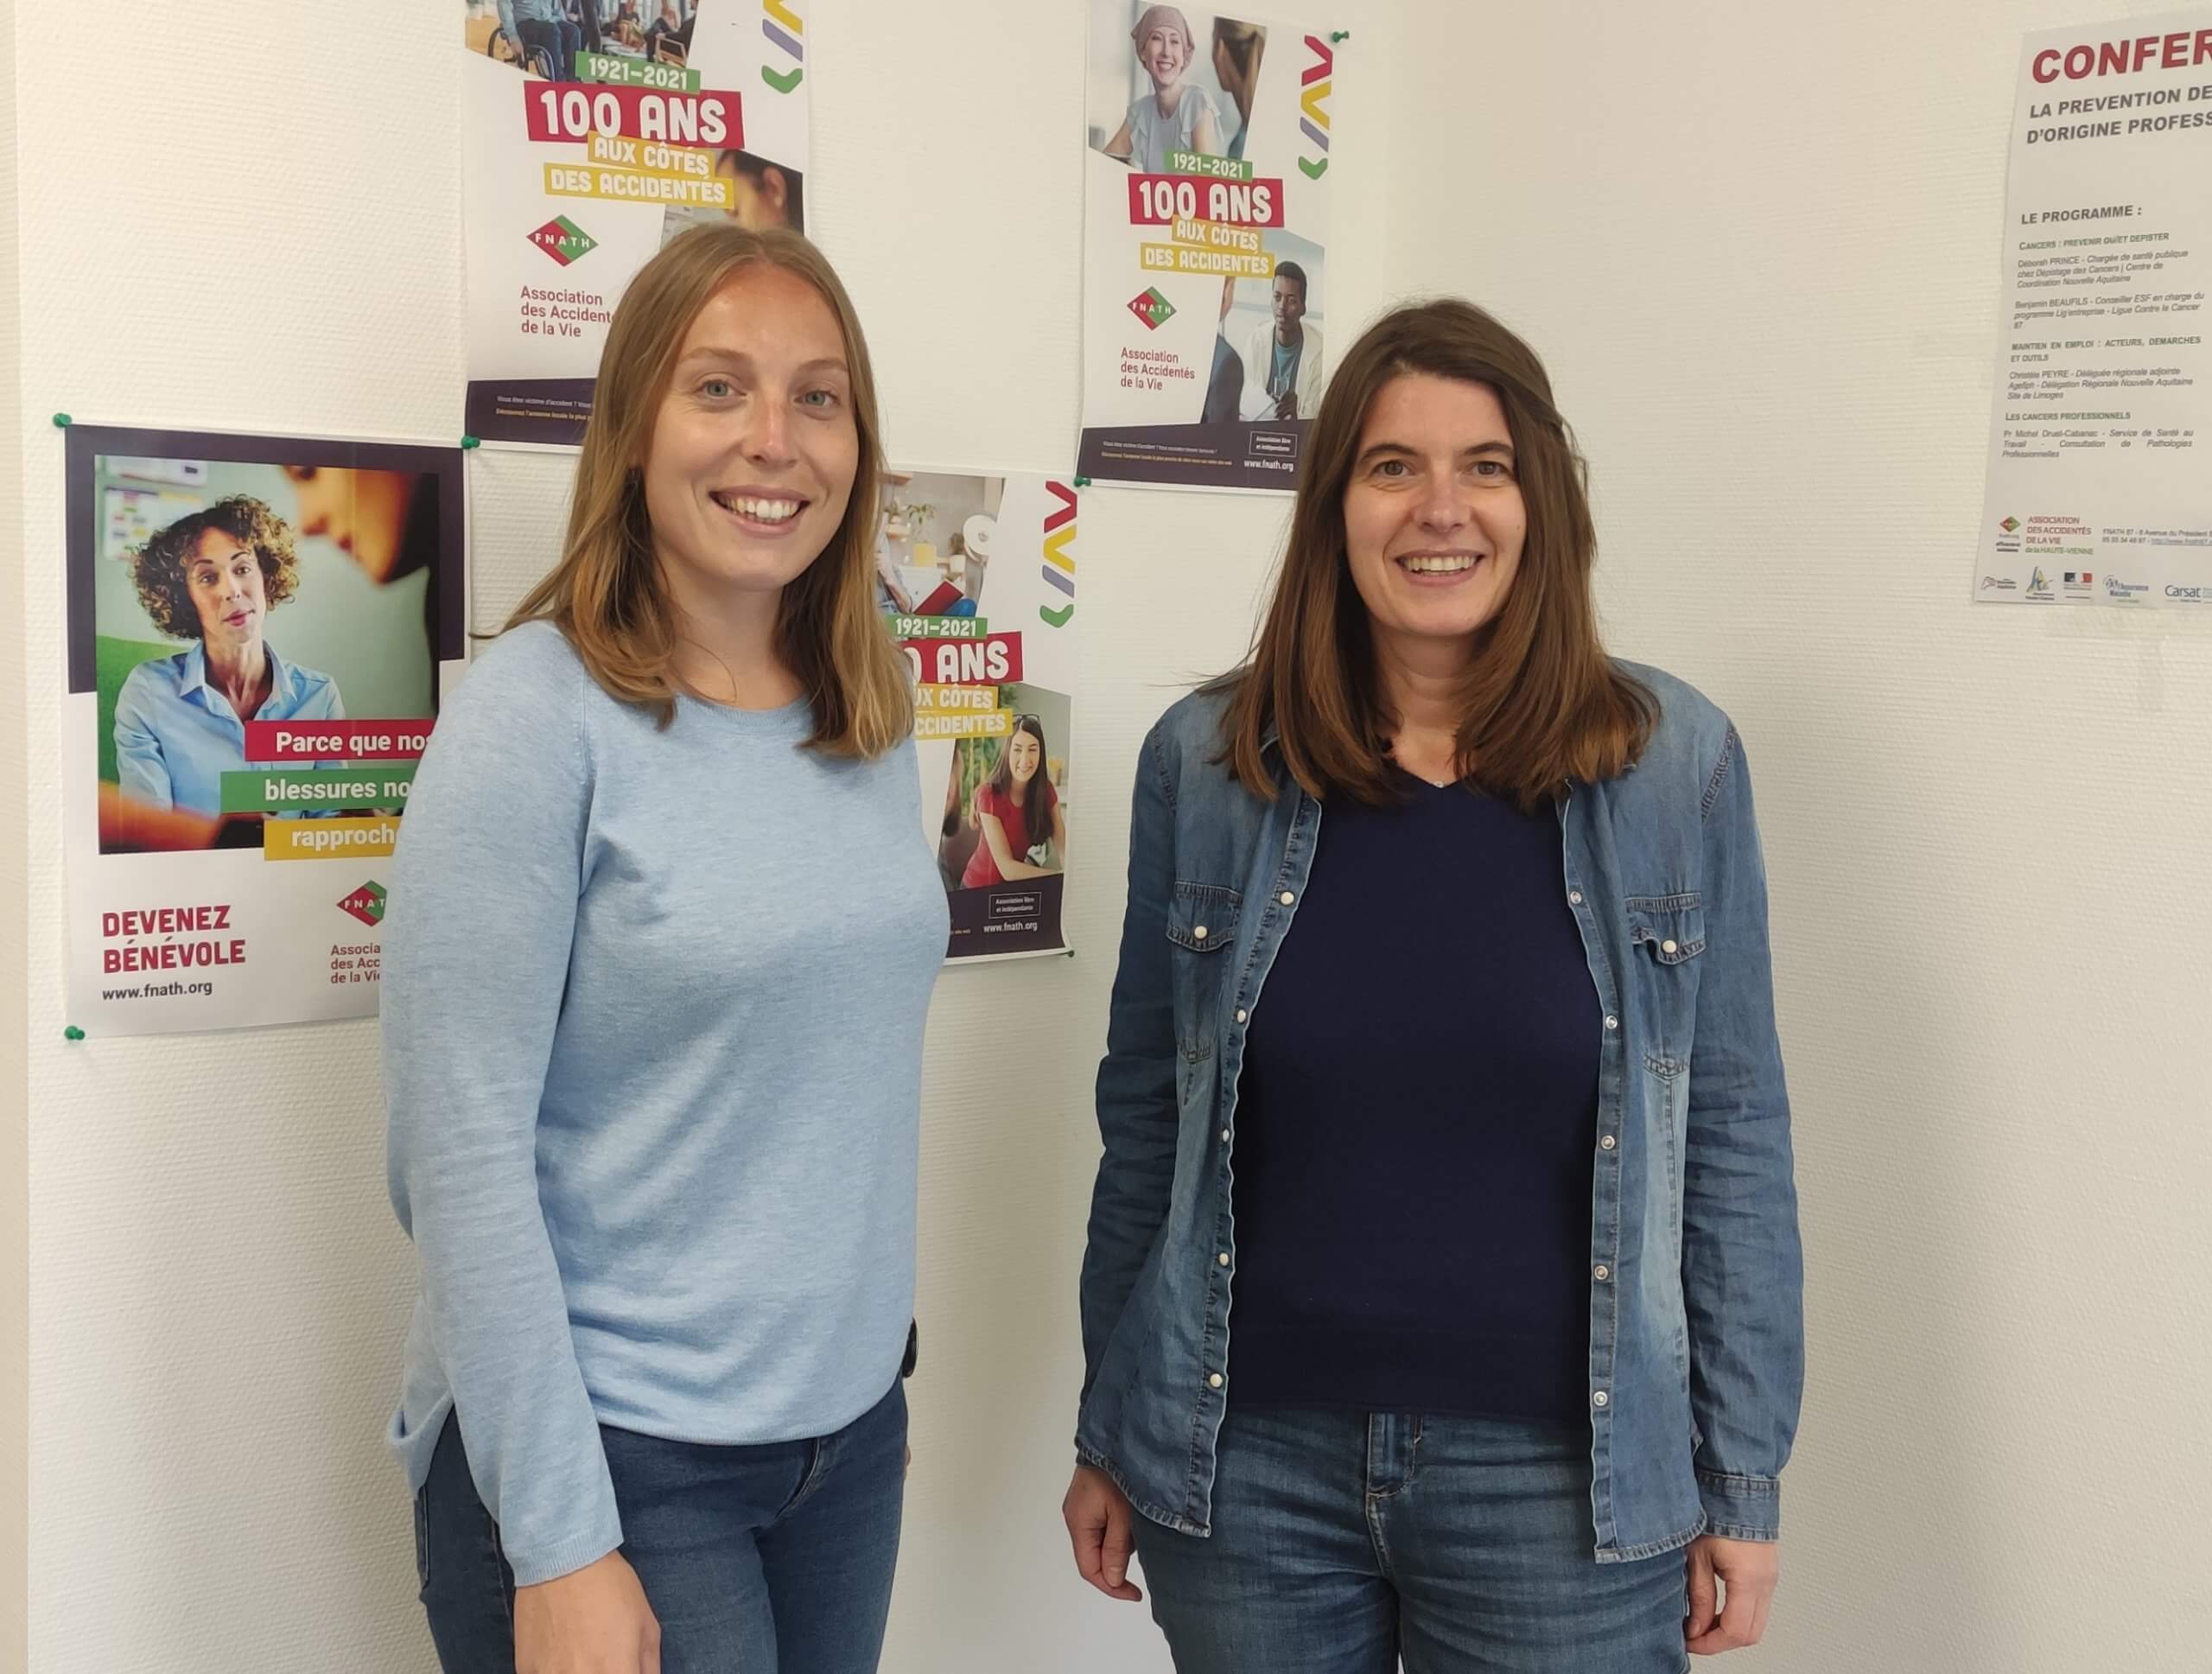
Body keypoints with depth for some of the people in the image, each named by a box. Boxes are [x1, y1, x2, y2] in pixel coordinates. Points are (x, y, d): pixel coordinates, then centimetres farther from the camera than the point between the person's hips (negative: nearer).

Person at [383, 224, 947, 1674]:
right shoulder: (540, 716, -14)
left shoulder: (871, 722, 3)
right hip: (609, 1450, -6)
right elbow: (462, 1150, -17)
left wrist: (877, 1363, 13)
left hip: (850, 1426, 6)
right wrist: (559, 1545, -17)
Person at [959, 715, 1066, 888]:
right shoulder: (989, 795, -19)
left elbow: (1063, 849, -11)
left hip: (1017, 886, 5)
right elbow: (1007, 869, -22)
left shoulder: (1046, 790, -5)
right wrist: (1063, 877, -28)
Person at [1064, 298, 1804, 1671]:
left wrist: (1744, 1478, 0)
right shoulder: (1205, 764, -2)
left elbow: (1733, 1137, 0)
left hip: (1567, 1484, -1)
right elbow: (1145, 1120, 4)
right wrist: (1109, 1433, 7)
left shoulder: (1679, 765, -4)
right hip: (1246, 1466, 1)